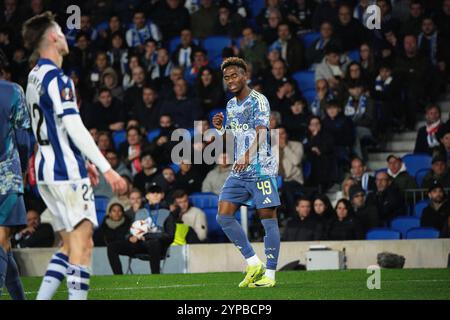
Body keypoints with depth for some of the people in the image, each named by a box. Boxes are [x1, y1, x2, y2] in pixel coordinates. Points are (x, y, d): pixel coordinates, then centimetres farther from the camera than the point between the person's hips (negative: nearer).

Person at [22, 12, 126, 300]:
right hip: (66, 170, -9)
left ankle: (41, 298, 6)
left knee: (71, 244, 12)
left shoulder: (35, 77, 14)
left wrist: (83, 161, 27)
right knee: (82, 242, -9)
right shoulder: (57, 78, -14)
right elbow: (75, 129, -20)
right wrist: (106, 169, -19)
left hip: (46, 168, 9)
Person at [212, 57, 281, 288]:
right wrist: (220, 128, 4)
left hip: (261, 169, -8)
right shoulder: (231, 105, 16)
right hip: (239, 172, 8)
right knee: (223, 217, -2)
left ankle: (269, 274, -2)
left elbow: (261, 133, -23)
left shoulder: (258, 101, -8)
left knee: (268, 218, -6)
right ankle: (254, 264, 6)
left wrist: (248, 155, -39)